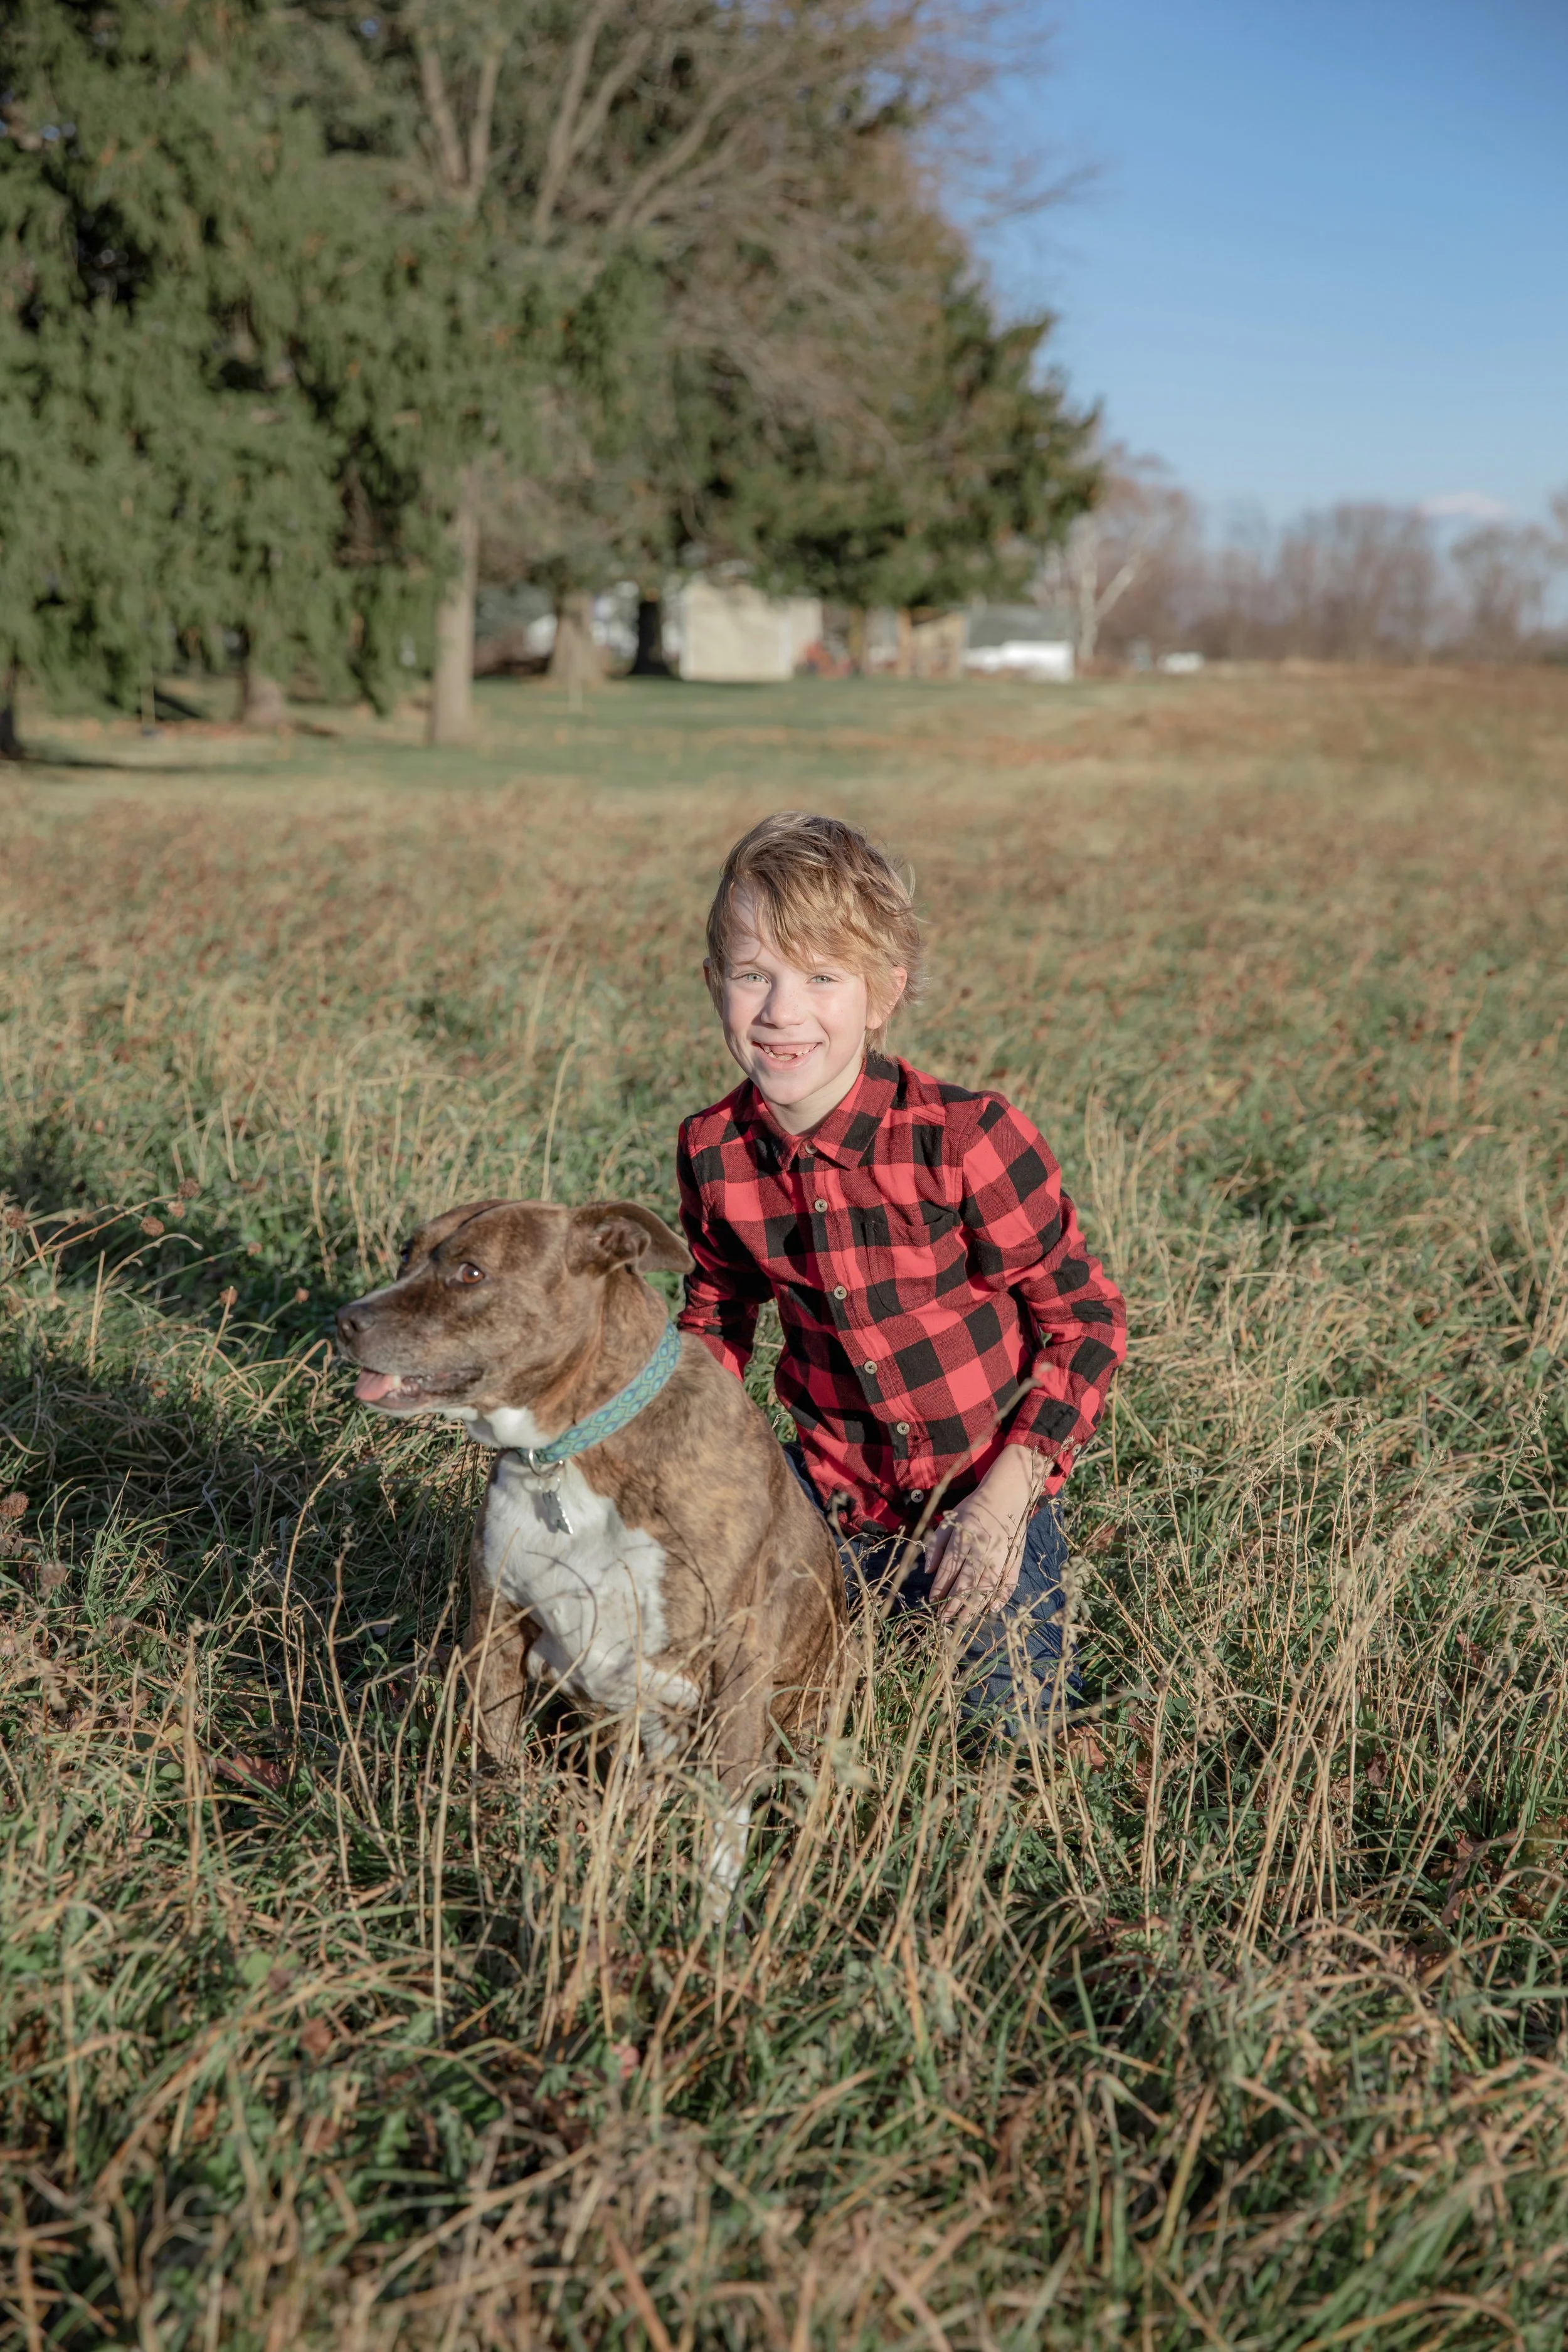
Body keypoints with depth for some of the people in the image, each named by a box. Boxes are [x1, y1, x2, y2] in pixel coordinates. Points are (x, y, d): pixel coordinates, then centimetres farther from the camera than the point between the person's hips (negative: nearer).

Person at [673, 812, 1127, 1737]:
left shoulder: (964, 1138, -25)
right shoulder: (714, 1153, -12)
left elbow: (1087, 1317, -14)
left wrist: (1007, 1490, -20)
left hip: (984, 1496, -3)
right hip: (834, 1494, 3)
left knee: (1010, 1723, -2)